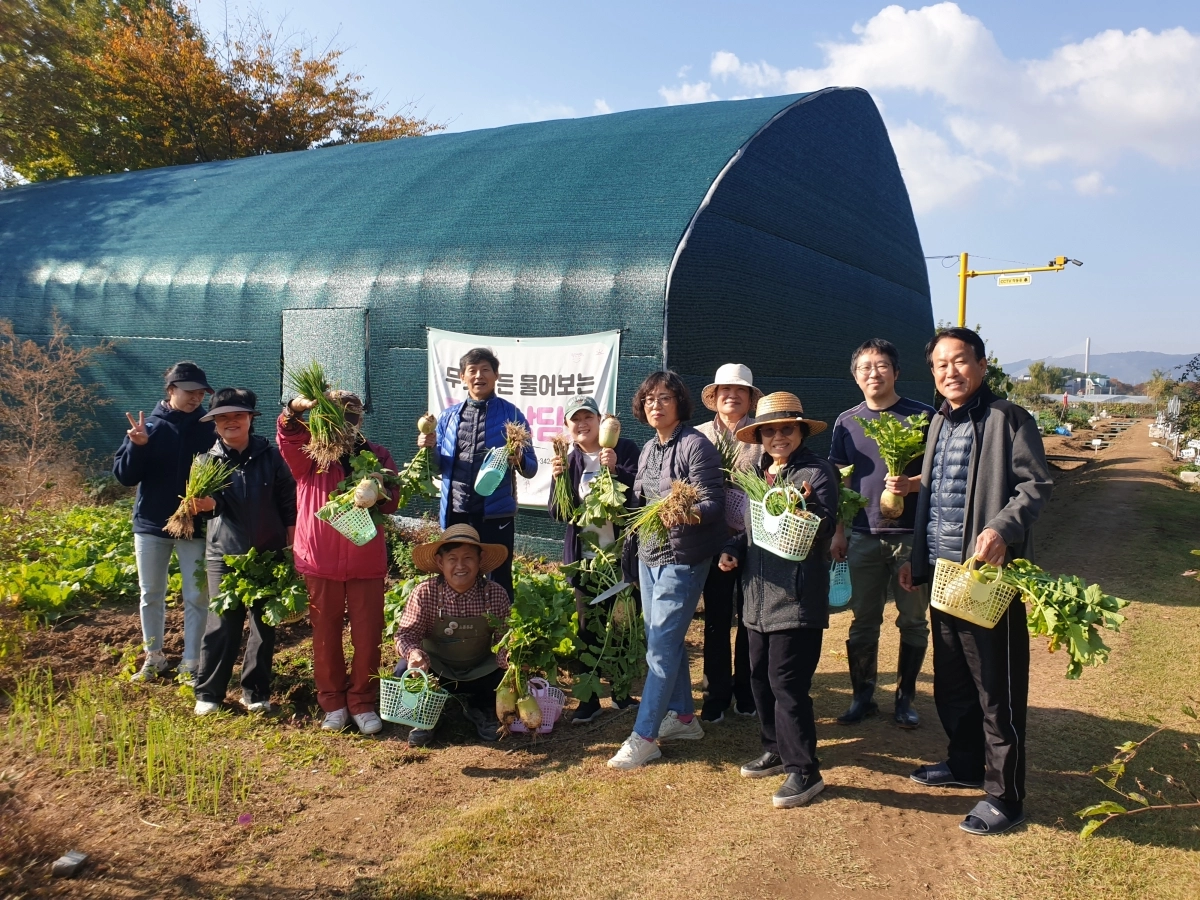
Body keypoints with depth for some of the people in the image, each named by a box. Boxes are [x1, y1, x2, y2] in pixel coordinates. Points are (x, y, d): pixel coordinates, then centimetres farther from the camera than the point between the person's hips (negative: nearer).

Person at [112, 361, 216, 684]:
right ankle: (153, 657, 28)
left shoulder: (209, 429, -4)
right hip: (151, 524, 2)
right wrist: (137, 446, -21)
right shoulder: (148, 425, -2)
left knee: (197, 597, 3)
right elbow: (124, 476, -4)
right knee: (151, 595, 12)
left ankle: (191, 663, 15)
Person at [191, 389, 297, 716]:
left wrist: (293, 547, 0)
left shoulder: (270, 456, 0)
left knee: (264, 626, 8)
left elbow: (288, 504, 2)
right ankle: (208, 692, 14)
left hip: (268, 555, 1)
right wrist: (206, 503, -38)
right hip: (224, 555, -1)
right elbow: (214, 499, -14)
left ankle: (256, 692, 21)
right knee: (222, 626, -2)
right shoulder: (208, 461, 1)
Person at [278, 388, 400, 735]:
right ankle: (333, 702, 22)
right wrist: (296, 408, -36)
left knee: (368, 634, 3)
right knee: (326, 633, 8)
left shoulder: (377, 455, 8)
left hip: (367, 560, 1)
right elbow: (287, 436, -17)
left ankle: (363, 702, 17)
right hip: (320, 559, -1)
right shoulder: (310, 455, 3)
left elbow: (393, 498, 8)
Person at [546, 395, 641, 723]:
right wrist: (558, 479, -14)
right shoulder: (568, 460, 6)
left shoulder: (625, 449, -4)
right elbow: (557, 514, 3)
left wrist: (616, 469, -26)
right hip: (583, 556, 3)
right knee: (587, 628, 6)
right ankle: (589, 699, 14)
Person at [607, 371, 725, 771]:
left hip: (682, 558, -8)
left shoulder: (695, 445, -13)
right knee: (665, 640, 14)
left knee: (660, 646, -6)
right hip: (649, 554, 8)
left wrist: (687, 515, -36)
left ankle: (643, 737, 0)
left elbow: (714, 502, -18)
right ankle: (682, 716, 29)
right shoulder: (649, 448, 11)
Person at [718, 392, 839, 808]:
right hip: (759, 595, 8)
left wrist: (808, 505, -36)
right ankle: (776, 750, 33)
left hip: (797, 598, -8)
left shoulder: (816, 472, -10)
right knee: (760, 677, 16)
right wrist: (733, 550, 7)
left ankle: (803, 770, 6)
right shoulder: (759, 473, 13)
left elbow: (824, 532, -18)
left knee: (786, 682, -7)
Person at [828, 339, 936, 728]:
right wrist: (838, 531, 7)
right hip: (863, 536, 3)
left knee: (913, 621, 7)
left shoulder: (921, 415, -3)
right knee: (863, 621, 9)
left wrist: (910, 484, -21)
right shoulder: (847, 422, 7)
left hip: (911, 535, -2)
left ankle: (905, 698, 21)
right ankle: (862, 696, 22)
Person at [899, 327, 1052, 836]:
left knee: (998, 690, 1)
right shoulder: (938, 424, 15)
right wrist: (918, 558, 19)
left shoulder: (1008, 420, -8)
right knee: (950, 681, 19)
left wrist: (1003, 529, -31)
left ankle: (1005, 797, 13)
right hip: (943, 573, 8)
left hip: (991, 574, -8)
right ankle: (965, 764, 37)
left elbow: (1035, 484, -15)